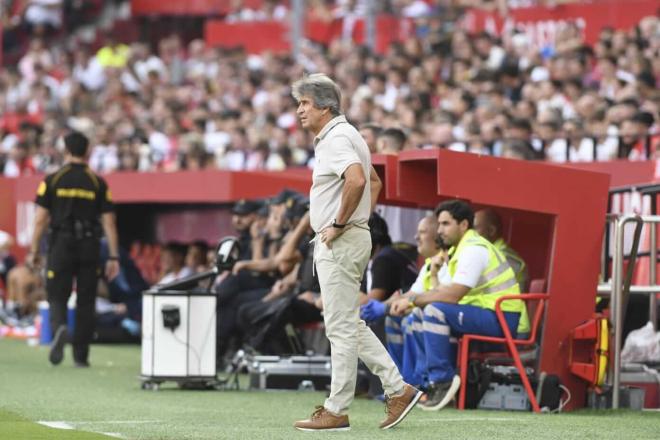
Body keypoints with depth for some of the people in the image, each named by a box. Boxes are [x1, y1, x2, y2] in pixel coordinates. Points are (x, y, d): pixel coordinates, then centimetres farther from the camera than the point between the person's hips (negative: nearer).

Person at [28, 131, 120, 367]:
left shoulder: (52, 180, 0)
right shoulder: (98, 183, 3)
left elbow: (41, 219, -3)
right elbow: (109, 222, 0)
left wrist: (34, 251, 4)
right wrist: (113, 257, 3)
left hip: (61, 245, -1)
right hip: (89, 247, 1)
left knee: (57, 296, 3)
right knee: (86, 301, 9)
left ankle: (59, 328, -28)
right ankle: (81, 355, 9)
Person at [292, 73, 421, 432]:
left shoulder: (336, 139, -15)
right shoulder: (339, 136, 18)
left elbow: (357, 180, -33)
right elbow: (374, 181, 30)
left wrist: (338, 224, -23)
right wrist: (360, 218, 19)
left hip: (341, 242, -11)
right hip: (337, 244, 11)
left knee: (341, 327, -6)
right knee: (349, 324, 15)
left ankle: (336, 412, -2)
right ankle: (397, 389, 15)